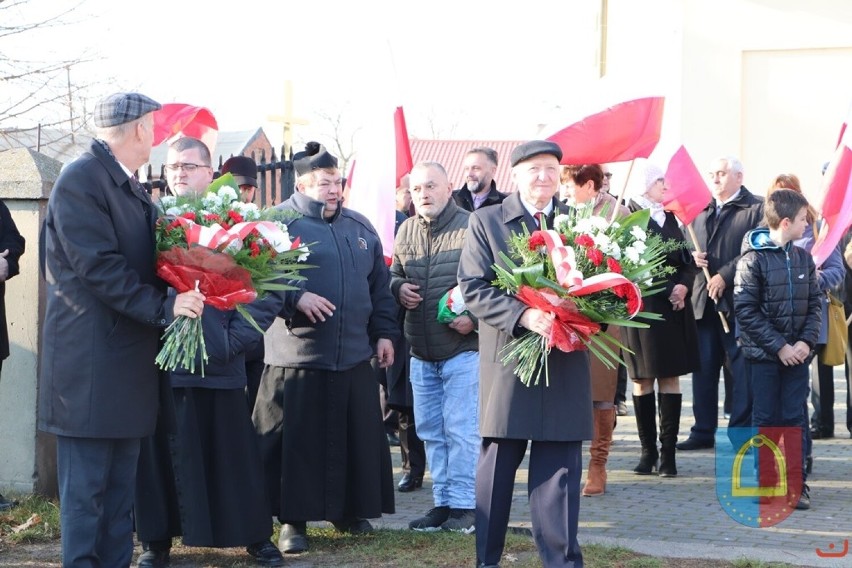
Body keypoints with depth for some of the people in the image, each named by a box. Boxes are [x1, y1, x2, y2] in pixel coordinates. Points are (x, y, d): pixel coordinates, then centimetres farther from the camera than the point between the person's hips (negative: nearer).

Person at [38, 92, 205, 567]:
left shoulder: (132, 189, 16)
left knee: (120, 486, 12)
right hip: (91, 362, -9)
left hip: (129, 359, 9)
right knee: (86, 487, -4)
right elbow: (99, 267, -19)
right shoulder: (81, 180, -12)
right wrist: (164, 307, -21)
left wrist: (183, 293, 0)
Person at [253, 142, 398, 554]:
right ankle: (293, 519, 6)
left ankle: (351, 509, 24)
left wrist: (384, 332, 13)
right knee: (296, 441, -2)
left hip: (355, 356, 5)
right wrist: (295, 297, -23)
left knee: (359, 437, 9)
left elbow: (379, 286, 19)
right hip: (296, 355, -5)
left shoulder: (359, 226, 15)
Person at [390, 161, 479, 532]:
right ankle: (443, 502, 20)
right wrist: (398, 287, 0)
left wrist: (474, 316, -20)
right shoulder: (406, 231, 11)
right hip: (421, 351, 7)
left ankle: (464, 505, 2)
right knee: (430, 430, 11)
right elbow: (393, 274, 22)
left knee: (461, 428, -5)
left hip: (462, 347, -6)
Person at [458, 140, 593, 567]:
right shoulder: (486, 222, 4)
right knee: (496, 470, 5)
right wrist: (524, 315, -19)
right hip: (506, 366, -1)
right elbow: (472, 288, -5)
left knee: (560, 469, 2)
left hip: (565, 367, 2)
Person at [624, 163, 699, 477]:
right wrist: (666, 291, -12)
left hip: (673, 307, 5)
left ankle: (668, 451, 5)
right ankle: (648, 450, 10)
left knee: (670, 378, 3)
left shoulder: (669, 218, 14)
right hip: (642, 306, -5)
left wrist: (683, 285, -4)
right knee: (642, 380, 3)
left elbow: (686, 259, 15)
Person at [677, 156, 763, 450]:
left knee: (742, 369, -1)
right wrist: (692, 256, 0)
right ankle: (703, 431, 15)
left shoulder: (757, 209, -3)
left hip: (738, 300, -6)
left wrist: (725, 276, -16)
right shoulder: (700, 210, 18)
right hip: (704, 301, 6)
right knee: (703, 368, 8)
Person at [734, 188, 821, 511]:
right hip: (763, 354, -4)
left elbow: (815, 304, 7)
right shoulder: (753, 259, -9)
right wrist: (779, 346, -14)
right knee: (765, 419, 4)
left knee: (794, 419, 4)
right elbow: (746, 311, -11)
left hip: (797, 353, 4)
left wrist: (806, 342, -9)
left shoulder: (803, 258, 6)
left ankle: (796, 484, 9)